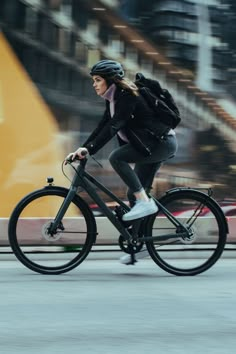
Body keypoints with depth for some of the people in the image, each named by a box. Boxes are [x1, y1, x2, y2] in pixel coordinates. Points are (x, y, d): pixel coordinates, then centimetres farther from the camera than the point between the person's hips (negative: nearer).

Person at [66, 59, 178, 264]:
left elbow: (114, 126, -28)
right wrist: (83, 149, 1)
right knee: (134, 194, 8)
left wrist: (90, 149, -33)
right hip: (149, 145, 10)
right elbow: (103, 125, 10)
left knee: (116, 157, -24)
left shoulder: (127, 96, -19)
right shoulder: (113, 98, 10)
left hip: (161, 143, -10)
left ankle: (145, 202, -21)